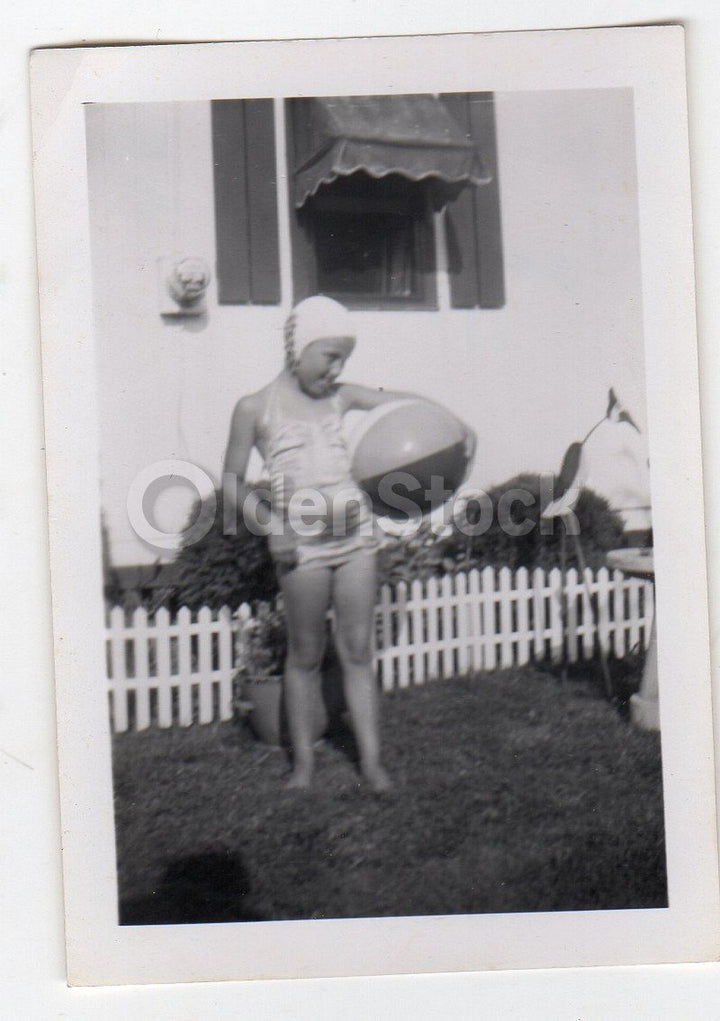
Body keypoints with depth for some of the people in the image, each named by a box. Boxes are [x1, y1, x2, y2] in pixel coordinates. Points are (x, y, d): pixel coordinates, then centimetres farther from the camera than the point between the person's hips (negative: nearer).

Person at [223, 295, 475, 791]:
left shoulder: (340, 397, 9)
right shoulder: (255, 408, 0)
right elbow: (233, 481, 2)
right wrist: (269, 526, -10)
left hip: (355, 531, 3)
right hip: (302, 540, -3)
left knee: (358, 650, 6)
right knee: (306, 654, 6)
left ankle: (371, 759, 14)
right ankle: (303, 760, 20)